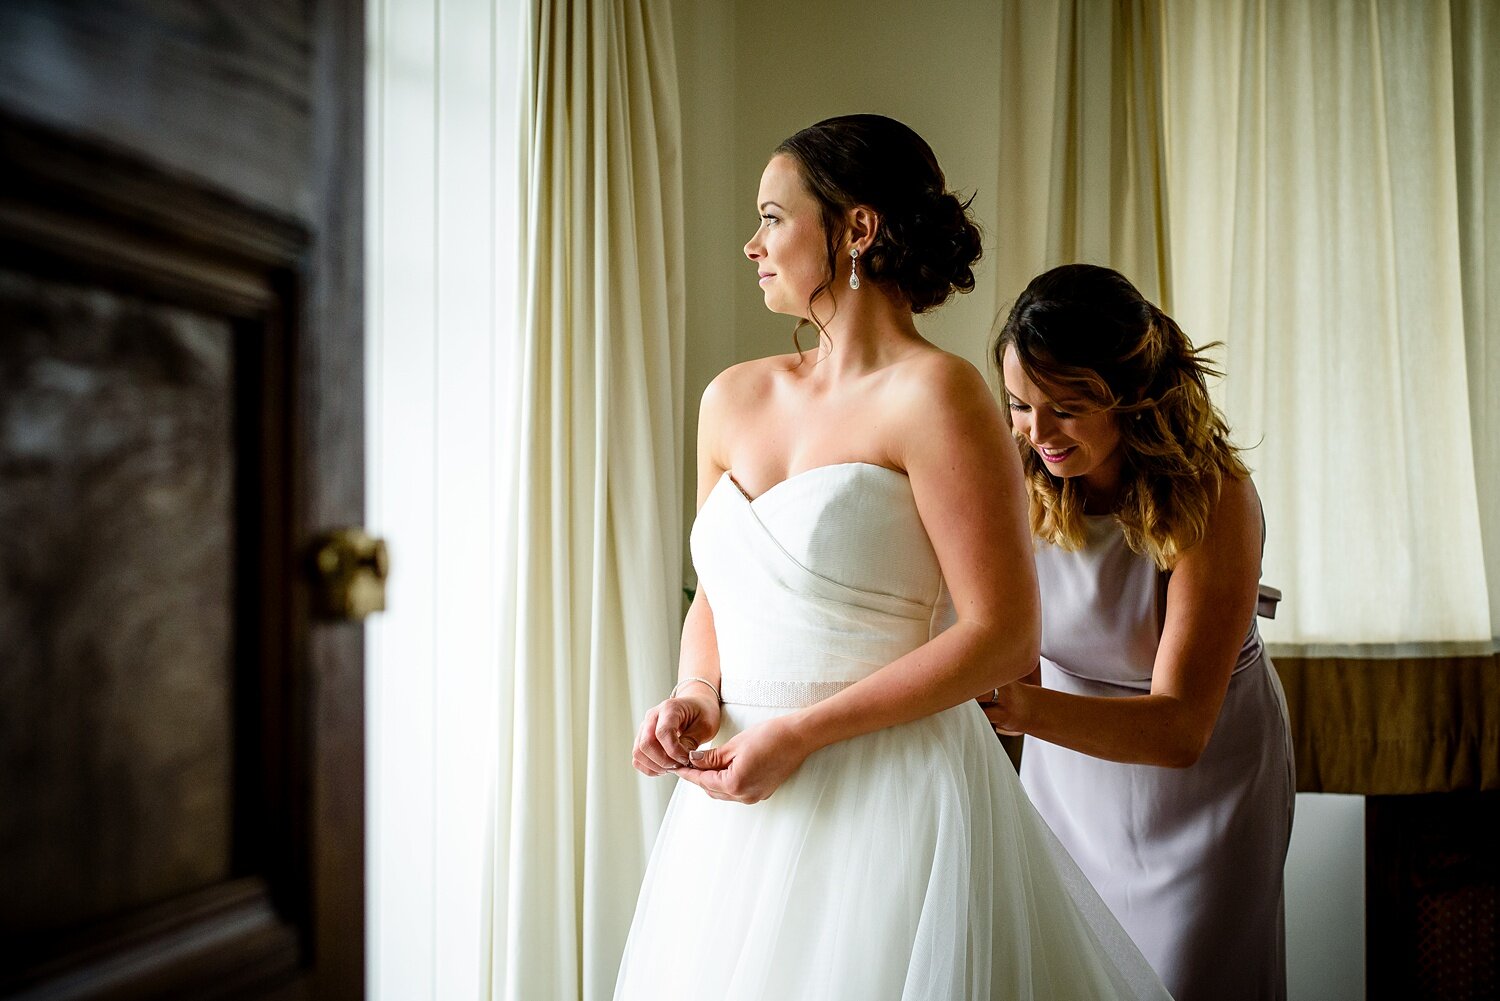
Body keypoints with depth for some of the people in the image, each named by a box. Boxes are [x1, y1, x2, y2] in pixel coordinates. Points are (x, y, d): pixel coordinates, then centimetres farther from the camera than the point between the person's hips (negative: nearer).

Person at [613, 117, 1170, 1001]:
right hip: (738, 806, 6)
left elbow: (1004, 636, -15)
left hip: (890, 792, -6)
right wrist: (696, 694, -2)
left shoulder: (934, 393, -12)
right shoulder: (735, 399, 9)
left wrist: (801, 735, -17)